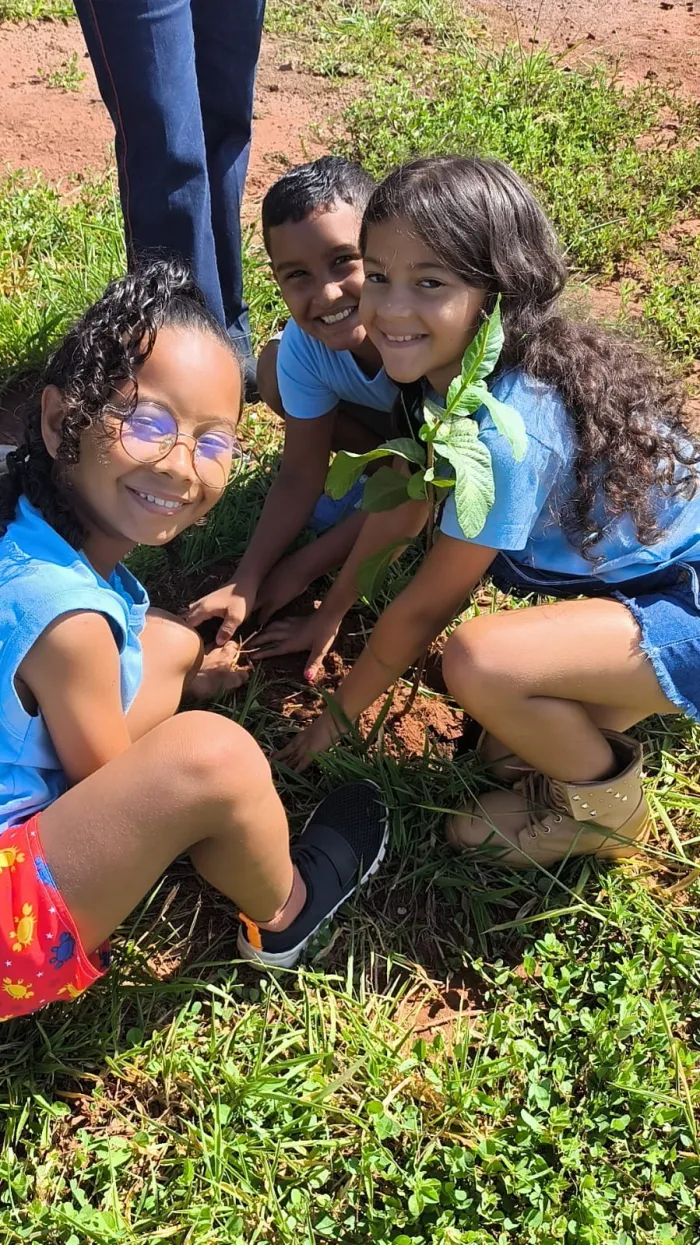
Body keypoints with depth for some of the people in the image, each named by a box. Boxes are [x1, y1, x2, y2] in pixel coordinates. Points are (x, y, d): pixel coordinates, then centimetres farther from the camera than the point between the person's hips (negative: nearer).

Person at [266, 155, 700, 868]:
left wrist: (337, 715, -3)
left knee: (478, 661, -30)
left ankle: (604, 807, 1)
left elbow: (425, 606, -17)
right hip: (639, 571, 10)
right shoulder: (449, 367, -5)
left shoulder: (506, 430, -29)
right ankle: (600, 716, 16)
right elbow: (402, 499, 10)